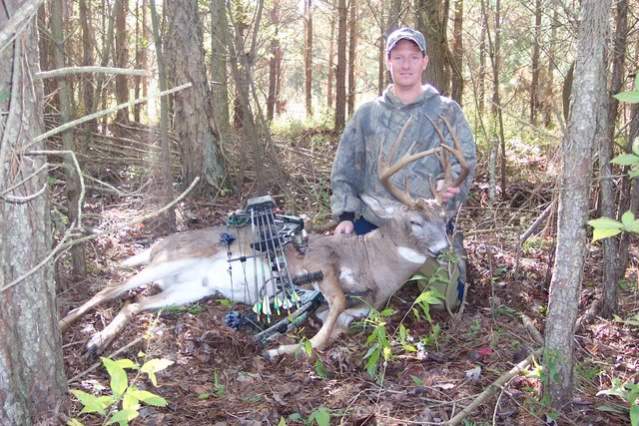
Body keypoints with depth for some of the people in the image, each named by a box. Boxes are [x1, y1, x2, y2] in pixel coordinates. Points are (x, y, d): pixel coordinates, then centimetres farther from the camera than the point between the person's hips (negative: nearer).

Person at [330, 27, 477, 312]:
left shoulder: (447, 112, 3)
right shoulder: (367, 114, 9)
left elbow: (465, 161, -6)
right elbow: (345, 169, 9)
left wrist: (451, 186, -28)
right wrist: (345, 214, -3)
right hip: (372, 224, 2)